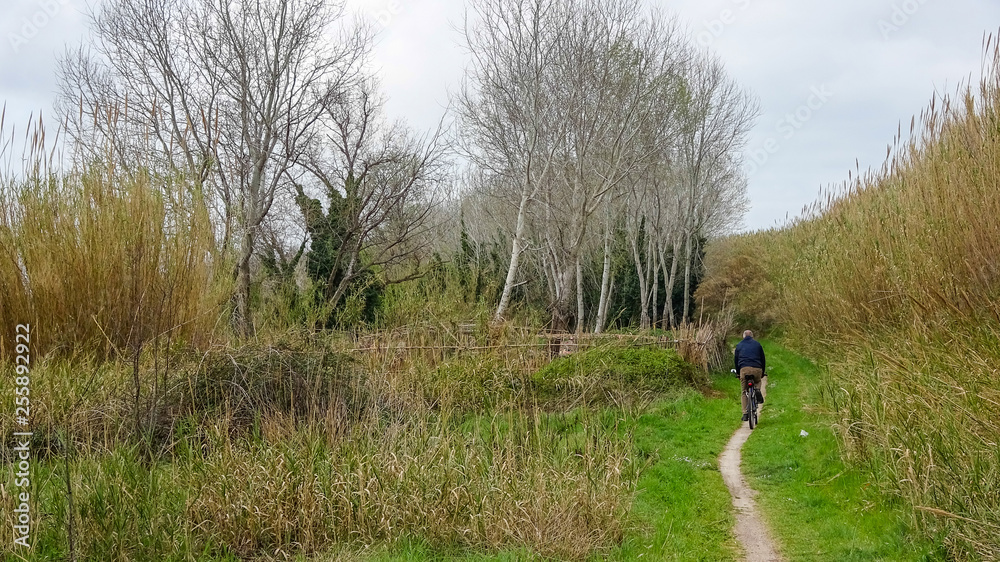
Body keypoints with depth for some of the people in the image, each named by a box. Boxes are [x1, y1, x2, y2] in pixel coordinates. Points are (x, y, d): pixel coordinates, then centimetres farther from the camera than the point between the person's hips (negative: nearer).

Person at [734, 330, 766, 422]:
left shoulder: (739, 345, 19)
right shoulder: (757, 344, 18)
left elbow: (736, 360, 19)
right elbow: (763, 359, 19)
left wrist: (738, 373, 27)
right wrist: (763, 372, 27)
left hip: (744, 369, 0)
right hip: (757, 369, 1)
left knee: (744, 392, 8)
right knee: (758, 382, 33)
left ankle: (745, 414, 0)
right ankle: (758, 390, -1)